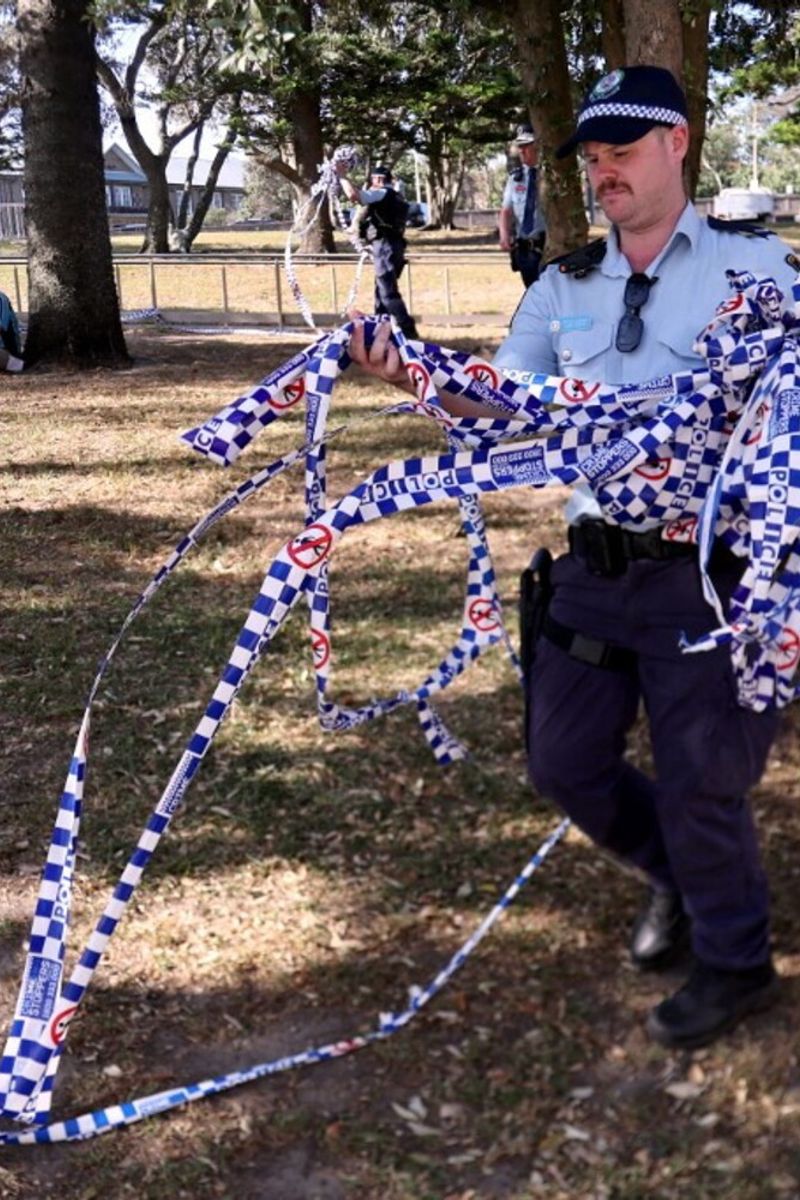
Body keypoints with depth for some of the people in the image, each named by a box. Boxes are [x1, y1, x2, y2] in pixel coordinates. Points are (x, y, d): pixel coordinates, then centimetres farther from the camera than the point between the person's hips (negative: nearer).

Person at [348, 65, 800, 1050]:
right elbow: (494, 399, 3)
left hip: (707, 570, -5)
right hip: (596, 569, 5)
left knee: (698, 777, 2)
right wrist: (411, 372, -16)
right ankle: (679, 877, 40)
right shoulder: (563, 288, 9)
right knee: (564, 760, 12)